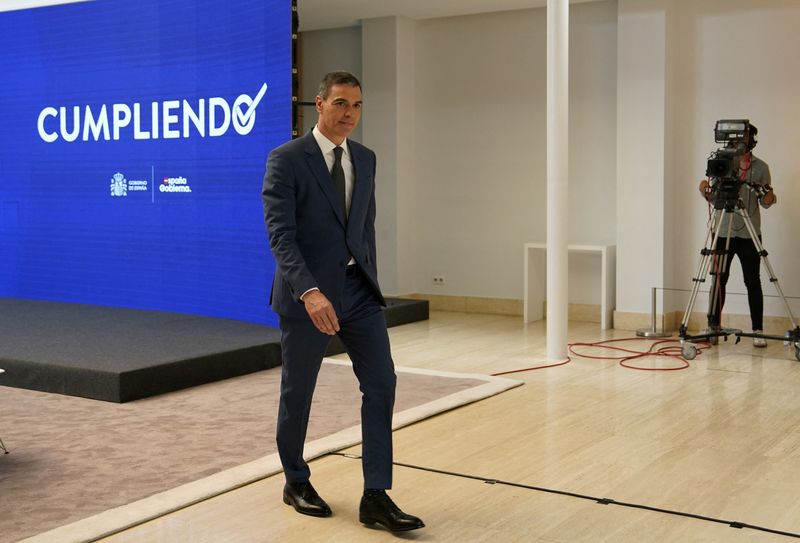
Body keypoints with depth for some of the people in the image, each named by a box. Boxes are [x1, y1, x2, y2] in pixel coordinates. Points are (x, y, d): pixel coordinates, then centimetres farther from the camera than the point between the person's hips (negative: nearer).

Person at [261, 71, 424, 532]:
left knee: (381, 383, -5)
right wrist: (309, 292, -28)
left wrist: (370, 283, 16)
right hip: (308, 295, -5)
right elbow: (281, 235, -17)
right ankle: (296, 482, 30)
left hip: (359, 289, 5)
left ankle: (376, 497, 0)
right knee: (298, 393, 9)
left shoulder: (365, 159, 10)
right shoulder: (286, 160, -9)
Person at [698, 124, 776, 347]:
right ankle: (713, 327, 12)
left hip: (749, 234, -1)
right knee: (719, 279, 3)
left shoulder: (761, 168, 1)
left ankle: (758, 331, 6)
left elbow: (765, 203, 4)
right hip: (724, 232, 1)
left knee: (753, 282, 1)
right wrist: (706, 192, -14)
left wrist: (769, 197, -19)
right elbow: (714, 198, 7)